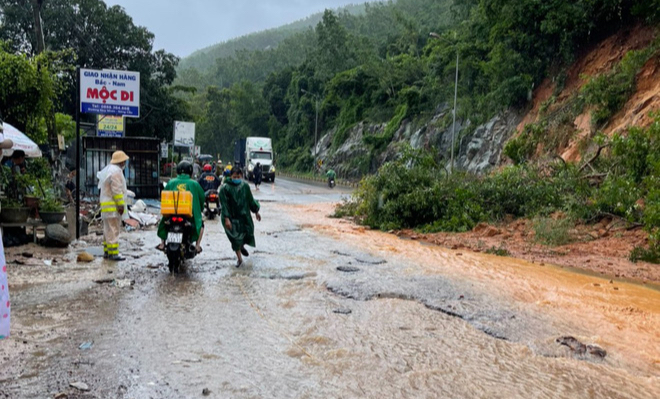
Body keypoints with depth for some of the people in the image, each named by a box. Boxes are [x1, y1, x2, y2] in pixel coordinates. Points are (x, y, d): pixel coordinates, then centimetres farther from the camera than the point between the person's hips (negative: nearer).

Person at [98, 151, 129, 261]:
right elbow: (117, 190, -20)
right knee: (113, 230, -9)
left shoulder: (108, 170, 20)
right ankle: (113, 253, -9)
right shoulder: (116, 171, -14)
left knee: (108, 229, 15)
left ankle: (106, 252, 21)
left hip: (106, 206, 11)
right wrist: (121, 204, -18)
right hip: (113, 206, -11)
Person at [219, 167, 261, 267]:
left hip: (244, 216, 4)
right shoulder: (225, 188, -14)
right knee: (236, 238, 0)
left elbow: (250, 200, 9)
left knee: (248, 233, 10)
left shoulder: (245, 186, -3)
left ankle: (242, 246, 44)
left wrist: (256, 211, 14)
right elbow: (224, 205, -16)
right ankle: (239, 259, 16)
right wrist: (226, 219, -23)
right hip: (232, 218, -4)